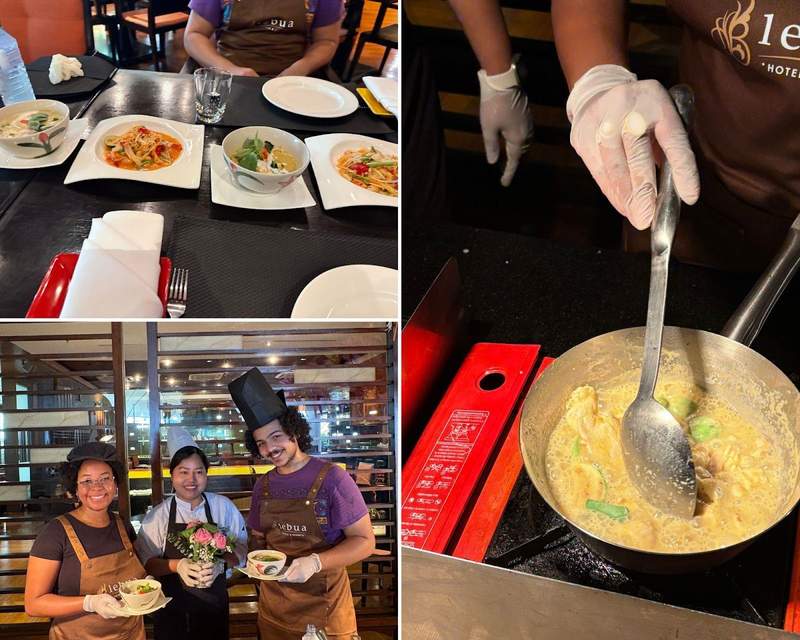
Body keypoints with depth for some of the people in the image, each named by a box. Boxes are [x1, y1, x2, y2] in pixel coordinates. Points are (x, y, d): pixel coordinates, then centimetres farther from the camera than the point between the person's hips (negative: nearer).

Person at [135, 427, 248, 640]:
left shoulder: (223, 507, -2)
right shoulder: (158, 515, -4)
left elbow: (241, 552, -1)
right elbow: (146, 562, -3)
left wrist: (218, 559, -22)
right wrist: (177, 565, -21)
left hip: (214, 604, 1)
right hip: (172, 606, -1)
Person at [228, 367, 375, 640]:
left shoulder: (332, 478, -13)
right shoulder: (263, 486, 4)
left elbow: (365, 541, -13)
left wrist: (315, 562, -26)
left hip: (324, 605, -5)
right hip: (273, 609, 5)